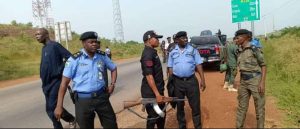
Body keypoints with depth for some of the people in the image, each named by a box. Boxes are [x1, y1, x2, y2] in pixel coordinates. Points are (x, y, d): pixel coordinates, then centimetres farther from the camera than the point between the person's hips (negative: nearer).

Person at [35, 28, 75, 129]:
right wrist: (44, 82, 14)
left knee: (52, 108, -9)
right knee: (51, 108, 13)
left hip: (55, 82, -9)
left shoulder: (54, 45, -11)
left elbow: (70, 58, -18)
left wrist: (60, 71, -16)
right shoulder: (44, 48, 15)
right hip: (46, 83, 9)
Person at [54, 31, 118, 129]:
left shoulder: (102, 56, 1)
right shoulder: (75, 59, -10)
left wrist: (112, 84, 5)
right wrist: (59, 105, -9)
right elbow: (64, 82, -8)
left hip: (101, 97, 3)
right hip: (83, 100, -3)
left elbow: (113, 68, 19)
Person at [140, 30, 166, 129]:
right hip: (151, 92, -10)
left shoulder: (152, 52, 11)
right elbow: (149, 76, -25)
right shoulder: (148, 54, -19)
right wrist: (157, 93, -24)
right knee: (153, 117, 3)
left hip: (157, 89, 10)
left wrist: (160, 91, 18)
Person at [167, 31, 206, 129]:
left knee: (195, 105, 5)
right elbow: (170, 68, 6)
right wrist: (170, 82, 1)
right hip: (177, 81, 1)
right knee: (179, 106, 14)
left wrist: (202, 79, -6)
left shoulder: (193, 50, 2)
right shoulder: (172, 52, 4)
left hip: (191, 80, -1)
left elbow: (198, 65, 0)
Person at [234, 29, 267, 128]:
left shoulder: (254, 49, -9)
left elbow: (263, 65, -9)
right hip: (243, 82, 6)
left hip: (255, 80, -6)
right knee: (241, 107, 13)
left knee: (259, 107, 7)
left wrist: (262, 82, -17)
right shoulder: (240, 52, 10)